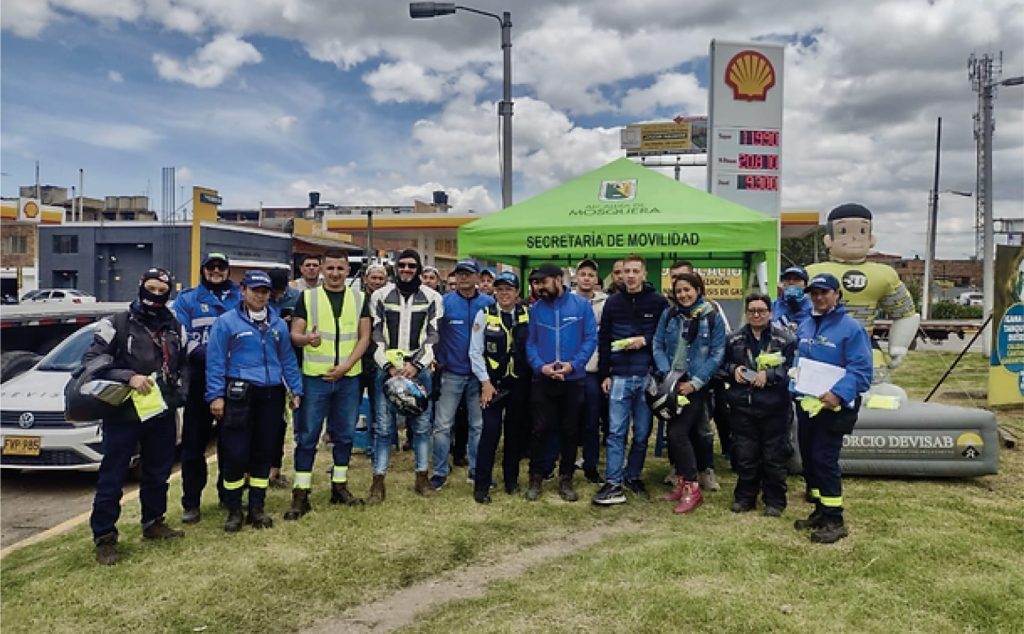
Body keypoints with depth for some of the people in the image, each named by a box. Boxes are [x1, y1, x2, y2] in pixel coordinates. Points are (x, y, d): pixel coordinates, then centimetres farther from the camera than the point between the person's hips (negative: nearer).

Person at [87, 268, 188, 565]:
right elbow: (90, 361, -11)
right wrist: (128, 377, -22)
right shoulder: (117, 325, -6)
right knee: (112, 477, 1)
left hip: (163, 414, 5)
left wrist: (180, 390, 2)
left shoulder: (175, 328, 9)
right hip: (124, 414, -5)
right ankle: (104, 537, 11)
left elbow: (183, 365, 19)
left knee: (158, 473, 16)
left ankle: (153, 523, 32)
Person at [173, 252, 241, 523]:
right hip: (200, 380, -2)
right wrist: (208, 355, -19)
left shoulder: (240, 299, 11)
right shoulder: (187, 299, 5)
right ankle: (191, 502, 9)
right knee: (194, 441, 0)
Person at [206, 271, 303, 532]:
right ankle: (233, 510, 12)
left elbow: (288, 359, 16)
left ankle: (257, 508, 21)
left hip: (271, 395, 4)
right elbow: (215, 361, -4)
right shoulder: (226, 322, -1)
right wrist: (216, 395, -10)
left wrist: (295, 389, 9)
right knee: (236, 453, -4)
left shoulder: (278, 324, 13)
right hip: (239, 395, -4)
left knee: (264, 452, 9)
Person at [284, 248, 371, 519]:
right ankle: (301, 494, 8)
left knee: (344, 434, 10)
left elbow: (364, 337, 3)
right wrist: (306, 338, -24)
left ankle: (339, 486, 25)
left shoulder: (359, 298, 7)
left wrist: (345, 366, -9)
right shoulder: (308, 296, 3)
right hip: (314, 377, -2)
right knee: (307, 436, 1)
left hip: (348, 377, 2)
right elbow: (294, 334, -1)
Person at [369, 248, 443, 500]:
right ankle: (379, 479, 11)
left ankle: (422, 476, 20)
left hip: (419, 369, 0)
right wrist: (388, 366, -9)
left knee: (421, 425, 7)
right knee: (383, 426, 1)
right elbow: (376, 335, 2)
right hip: (387, 369, 0)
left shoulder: (432, 297, 5)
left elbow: (433, 335, 0)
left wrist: (416, 365, -11)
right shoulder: (380, 296, 5)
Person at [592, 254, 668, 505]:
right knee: (616, 431, -2)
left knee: (642, 432, 9)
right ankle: (613, 484, 1)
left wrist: (646, 340, -13)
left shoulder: (658, 302, 1)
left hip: (648, 376, -1)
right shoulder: (613, 302, 7)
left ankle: (633, 476, 24)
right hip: (619, 376, 1)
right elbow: (603, 340, 8)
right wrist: (604, 374, 3)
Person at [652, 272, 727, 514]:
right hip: (672, 382, 4)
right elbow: (658, 346, 4)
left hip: (696, 384, -4)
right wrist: (666, 374, -11)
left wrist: (695, 382, -14)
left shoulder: (713, 317, -5)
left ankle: (692, 487, -1)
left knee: (678, 432, -12)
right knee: (675, 433, 7)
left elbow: (717, 354, -7)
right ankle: (681, 481, 22)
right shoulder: (668, 315, 5)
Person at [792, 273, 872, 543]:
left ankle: (834, 520, 2)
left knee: (824, 460, -9)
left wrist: (839, 394, -28)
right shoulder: (804, 326, 11)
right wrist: (795, 383, 8)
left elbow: (861, 369, -17)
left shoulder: (851, 328, -11)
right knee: (808, 459, 13)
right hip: (806, 404, 8)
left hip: (834, 406, -7)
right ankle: (821, 510, 27)